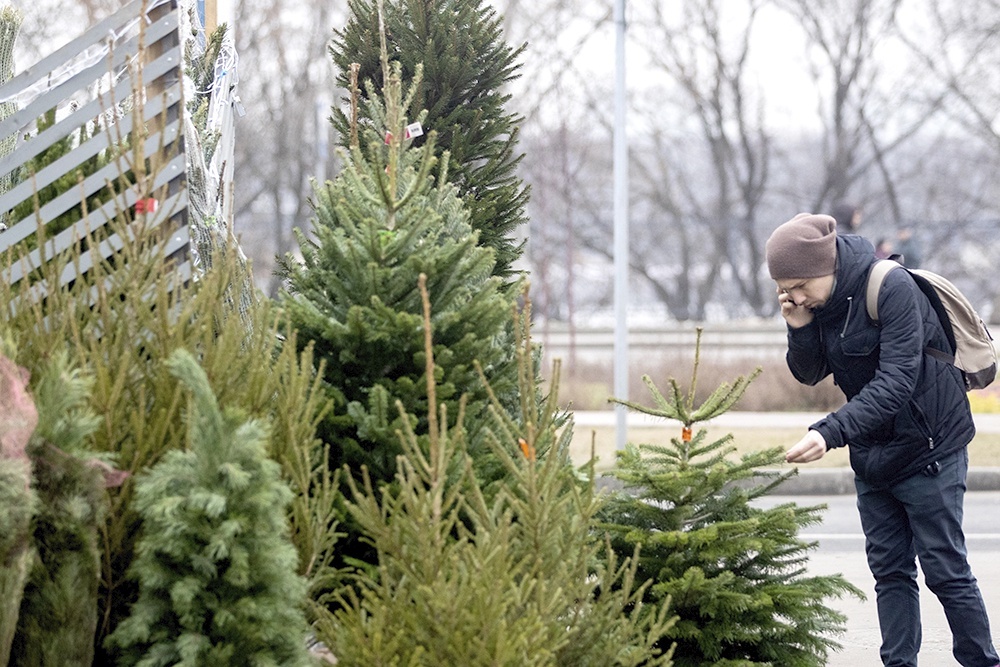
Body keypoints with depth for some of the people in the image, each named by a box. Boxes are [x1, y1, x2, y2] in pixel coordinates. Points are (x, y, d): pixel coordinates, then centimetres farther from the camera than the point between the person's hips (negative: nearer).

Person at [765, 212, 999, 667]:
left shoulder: (891, 288, -25)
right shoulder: (812, 300, -3)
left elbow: (895, 381, -31)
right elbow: (810, 374, 3)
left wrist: (830, 433, -41)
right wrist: (799, 328, -18)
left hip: (928, 446, -7)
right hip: (871, 451, 7)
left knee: (945, 568, -4)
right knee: (889, 568, 7)